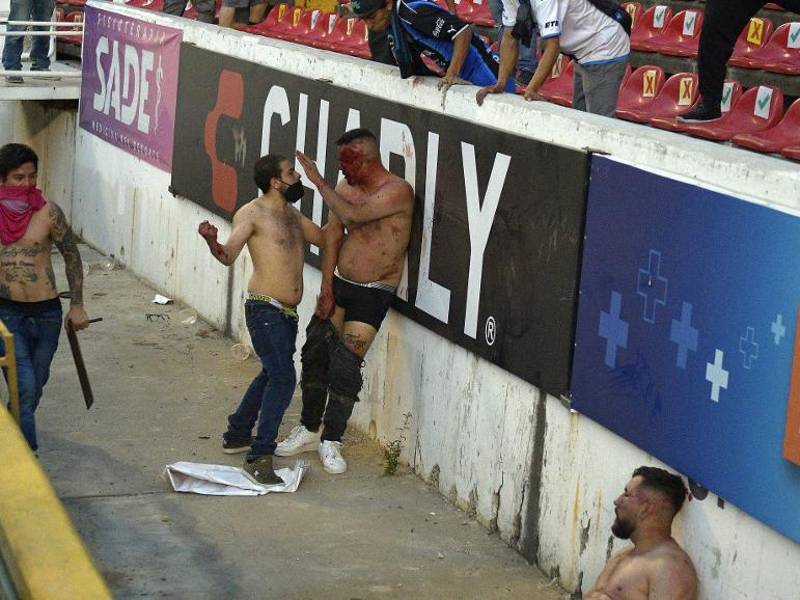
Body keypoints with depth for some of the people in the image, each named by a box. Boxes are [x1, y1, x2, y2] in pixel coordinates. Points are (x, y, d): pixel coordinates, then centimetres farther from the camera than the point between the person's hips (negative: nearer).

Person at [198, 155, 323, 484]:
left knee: (271, 375, 22)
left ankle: (237, 435, 38)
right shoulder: (252, 213, -11)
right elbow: (228, 255, -20)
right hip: (264, 309, -9)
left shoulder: (292, 214, 15)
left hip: (287, 312, 9)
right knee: (283, 378, -18)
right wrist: (211, 241, -40)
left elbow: (322, 238, 25)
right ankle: (259, 457, -17)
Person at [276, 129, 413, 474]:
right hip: (339, 282, 6)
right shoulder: (346, 187, 3)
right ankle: (309, 430, 23)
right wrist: (326, 290, -2)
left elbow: (353, 215, -31)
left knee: (345, 365, -10)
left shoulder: (398, 191, -18)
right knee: (315, 355, 7)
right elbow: (332, 237, 3)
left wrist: (318, 182, -24)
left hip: (372, 294, -6)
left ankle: (331, 441, 3)